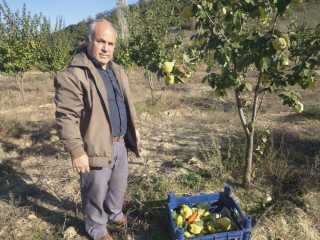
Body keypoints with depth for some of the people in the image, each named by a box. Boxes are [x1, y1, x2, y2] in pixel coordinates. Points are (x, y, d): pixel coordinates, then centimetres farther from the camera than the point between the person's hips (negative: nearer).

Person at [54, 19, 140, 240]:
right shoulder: (73, 75, -18)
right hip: (96, 147, -7)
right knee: (97, 192, 12)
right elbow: (67, 118, -20)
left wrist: (134, 127, 19)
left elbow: (128, 103, 19)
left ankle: (115, 213, 51)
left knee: (119, 185, 25)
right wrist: (77, 151, -21)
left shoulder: (117, 71, 9)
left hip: (120, 144, 8)